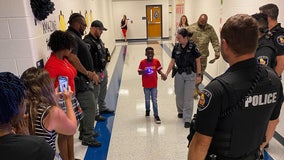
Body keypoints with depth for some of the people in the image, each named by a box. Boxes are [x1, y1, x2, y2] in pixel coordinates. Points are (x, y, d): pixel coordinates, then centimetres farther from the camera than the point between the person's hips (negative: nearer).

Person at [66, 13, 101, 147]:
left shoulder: (75, 36, 15)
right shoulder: (71, 37, -17)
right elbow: (72, 57, -29)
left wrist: (91, 73, 13)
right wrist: (87, 73, -20)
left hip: (85, 79, 11)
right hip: (81, 80, -11)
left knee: (85, 107, 19)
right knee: (90, 107, -3)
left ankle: (84, 132, 34)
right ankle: (87, 137, 10)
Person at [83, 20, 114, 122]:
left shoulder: (98, 40, 12)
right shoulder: (88, 42, -21)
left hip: (103, 70, 10)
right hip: (96, 72, -10)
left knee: (103, 91, 23)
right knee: (95, 94, 2)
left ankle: (102, 108, 42)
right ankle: (95, 114, 16)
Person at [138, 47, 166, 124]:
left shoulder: (156, 61, -6)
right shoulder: (142, 62, -10)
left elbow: (159, 70, 3)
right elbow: (139, 72, -7)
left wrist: (162, 74, -16)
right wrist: (144, 71, -26)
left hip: (154, 84, 0)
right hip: (146, 85, 0)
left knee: (154, 101, 3)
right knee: (147, 100, 16)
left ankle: (156, 116, 12)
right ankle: (147, 110, 44)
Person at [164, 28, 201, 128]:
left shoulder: (192, 47, -11)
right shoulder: (176, 47, 0)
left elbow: (198, 61, -6)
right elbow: (172, 61, 3)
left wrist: (198, 75, -7)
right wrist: (166, 74, -1)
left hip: (190, 74, -4)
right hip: (179, 74, 4)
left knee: (188, 97, 0)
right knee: (179, 95, 14)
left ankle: (187, 119, 8)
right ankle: (180, 111, 40)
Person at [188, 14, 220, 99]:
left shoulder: (210, 29, 2)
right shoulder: (191, 28, -7)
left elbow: (215, 41, 2)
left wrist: (217, 52, -7)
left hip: (203, 55, 3)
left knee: (201, 73, 13)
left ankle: (197, 87, 32)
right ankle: (194, 89, 15)